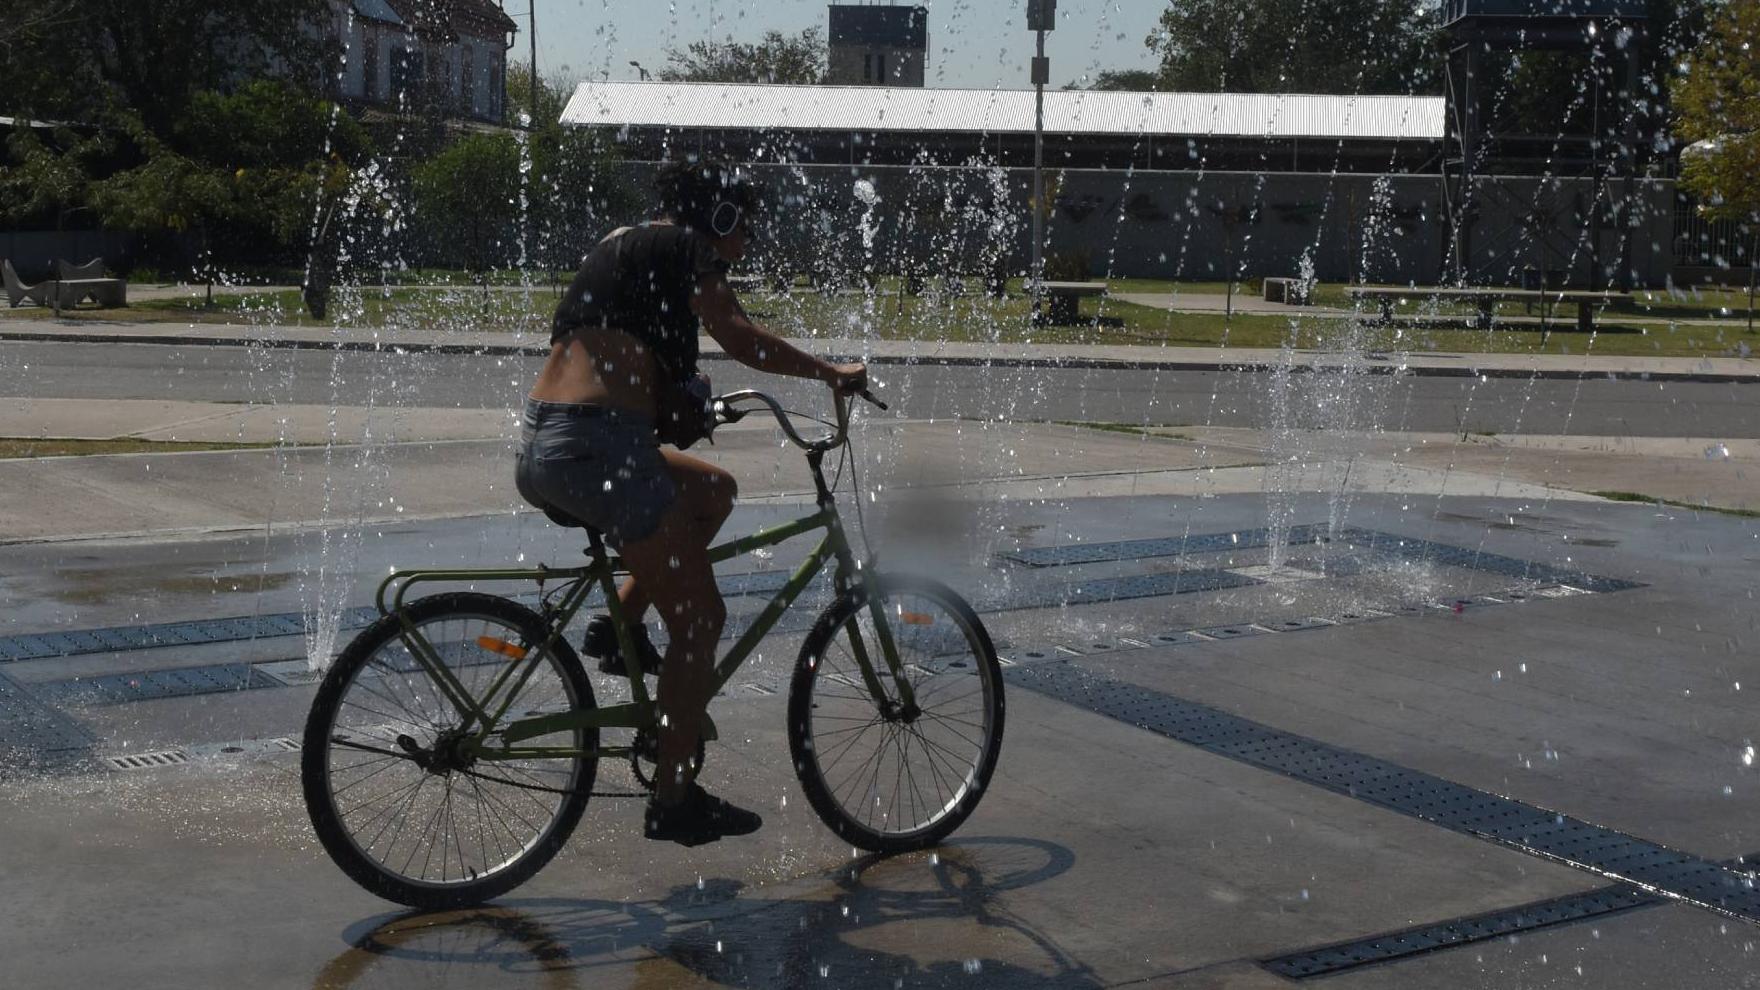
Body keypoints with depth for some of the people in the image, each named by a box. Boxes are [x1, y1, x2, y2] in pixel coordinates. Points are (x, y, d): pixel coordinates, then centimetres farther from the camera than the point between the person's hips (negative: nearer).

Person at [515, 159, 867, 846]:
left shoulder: (623, 244, 26)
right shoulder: (686, 247, 1)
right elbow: (736, 336, -14)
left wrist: (692, 396, 43)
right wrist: (832, 373, -5)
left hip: (539, 452, 9)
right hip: (596, 448, -9)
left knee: (714, 492, 28)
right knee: (699, 618, 3)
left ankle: (620, 624, 16)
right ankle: (674, 801, 7)